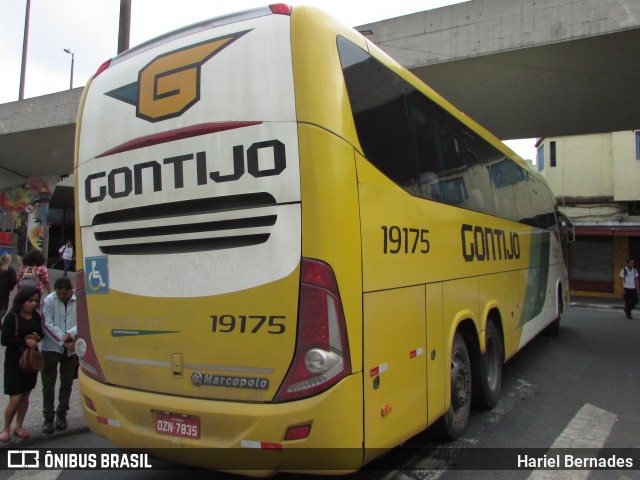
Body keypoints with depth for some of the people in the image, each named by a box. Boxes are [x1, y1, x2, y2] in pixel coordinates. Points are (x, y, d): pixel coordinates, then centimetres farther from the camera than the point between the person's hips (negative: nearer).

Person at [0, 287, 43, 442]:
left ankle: (19, 426, 28)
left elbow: (41, 334, 13)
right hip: (15, 361, -5)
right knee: (15, 398, -4)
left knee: (25, 396, 13)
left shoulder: (36, 316, 3)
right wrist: (25, 341, -21)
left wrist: (37, 338, -8)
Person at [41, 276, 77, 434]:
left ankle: (61, 414, 28)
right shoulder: (49, 301, -8)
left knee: (67, 383, 13)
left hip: (71, 349, 2)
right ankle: (48, 417, 15)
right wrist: (63, 340, -17)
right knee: (48, 384, 3)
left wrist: (71, 334, -25)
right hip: (51, 348, -1)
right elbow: (47, 325, -11)